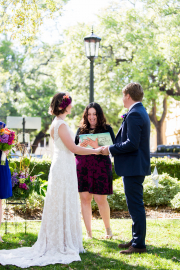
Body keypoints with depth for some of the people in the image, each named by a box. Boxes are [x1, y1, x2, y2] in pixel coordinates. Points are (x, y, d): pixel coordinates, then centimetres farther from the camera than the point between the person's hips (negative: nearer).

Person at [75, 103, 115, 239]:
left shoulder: (106, 129, 3)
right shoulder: (81, 129, 13)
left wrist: (97, 146, -20)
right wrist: (80, 147, -8)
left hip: (100, 166, -3)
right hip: (83, 166, 3)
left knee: (100, 199, -2)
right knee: (85, 198, 2)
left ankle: (108, 228, 20)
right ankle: (88, 232, 13)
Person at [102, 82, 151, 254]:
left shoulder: (134, 114, -18)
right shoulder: (141, 112, 15)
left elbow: (132, 144, -25)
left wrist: (111, 149, -14)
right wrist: (112, 147, 16)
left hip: (133, 167, -11)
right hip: (137, 166, 11)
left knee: (135, 205, -5)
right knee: (135, 205, 17)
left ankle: (139, 245, 2)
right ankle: (136, 239, 26)